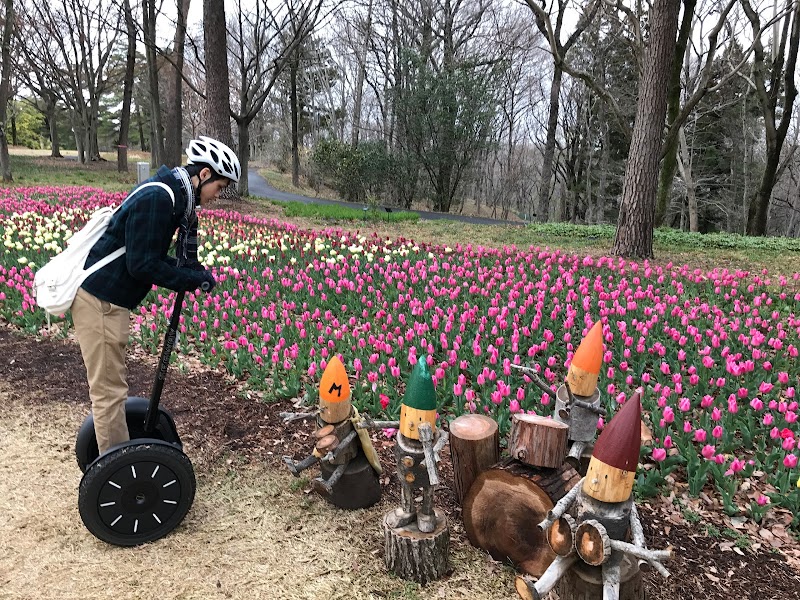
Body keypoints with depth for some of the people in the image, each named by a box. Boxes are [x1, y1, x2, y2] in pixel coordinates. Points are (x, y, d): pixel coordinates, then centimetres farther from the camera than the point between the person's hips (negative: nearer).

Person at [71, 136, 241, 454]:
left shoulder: (171, 196, 9)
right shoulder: (157, 198, -22)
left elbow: (154, 257, 13)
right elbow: (142, 265, -23)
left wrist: (194, 274, -1)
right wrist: (194, 279, -14)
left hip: (107, 295, 10)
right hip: (100, 298, -10)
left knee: (111, 383, 19)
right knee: (109, 389, -2)